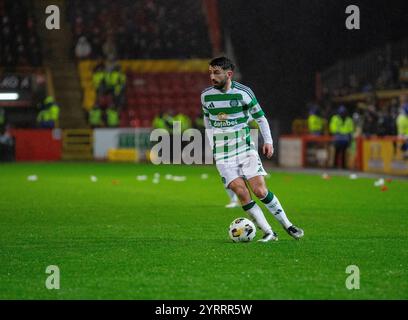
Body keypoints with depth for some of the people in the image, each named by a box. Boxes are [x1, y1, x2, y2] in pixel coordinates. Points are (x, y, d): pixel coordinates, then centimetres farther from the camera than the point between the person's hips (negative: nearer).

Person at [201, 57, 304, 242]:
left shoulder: (243, 92, -6)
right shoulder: (206, 95, 1)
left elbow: (260, 117, 5)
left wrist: (268, 141, -2)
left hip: (245, 147, -2)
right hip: (222, 153, 2)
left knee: (260, 191, -11)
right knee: (242, 194, -12)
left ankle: (287, 225, 7)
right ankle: (269, 233, -4)